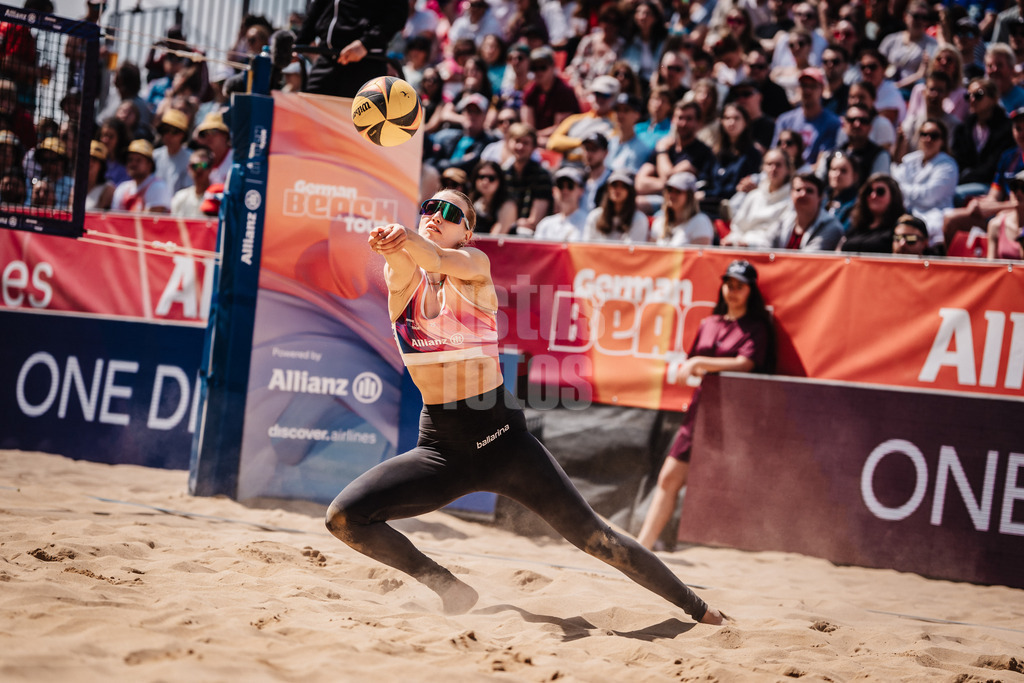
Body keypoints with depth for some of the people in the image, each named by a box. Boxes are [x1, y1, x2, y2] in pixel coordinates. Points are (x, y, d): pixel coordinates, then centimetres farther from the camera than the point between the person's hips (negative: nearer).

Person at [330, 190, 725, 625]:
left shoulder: (475, 263, -4)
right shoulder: (403, 279, 1)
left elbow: (439, 261, -27)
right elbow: (402, 268, -24)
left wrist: (404, 238, -50)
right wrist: (392, 246, -48)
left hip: (501, 437, -3)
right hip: (440, 445, 3)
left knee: (593, 537, -1)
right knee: (344, 517, -13)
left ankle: (697, 610, 17)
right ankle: (449, 590, 5)